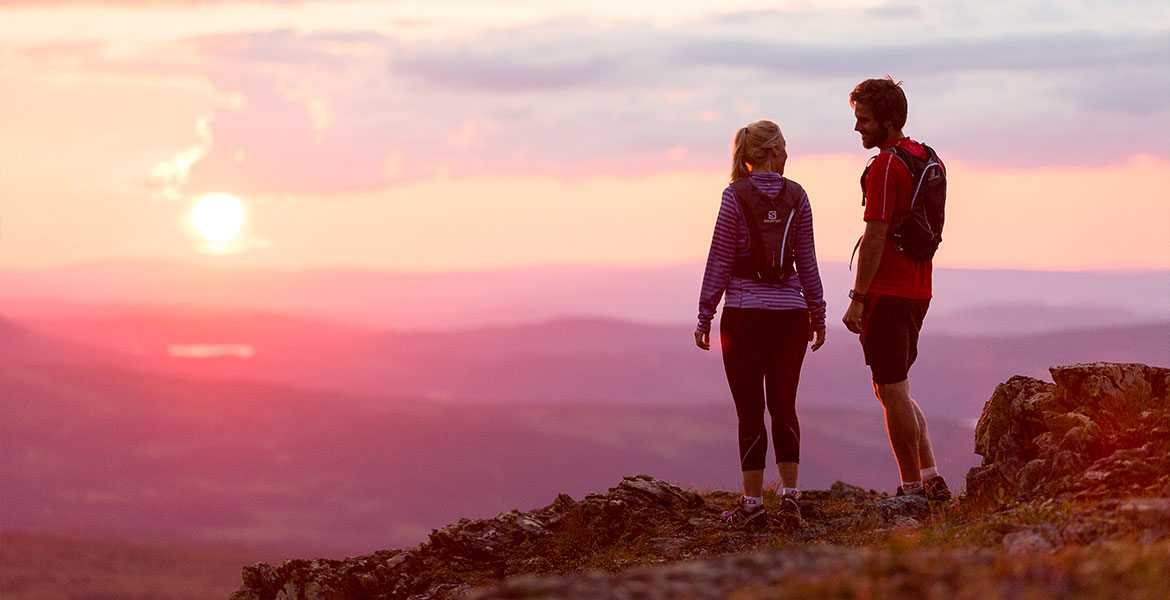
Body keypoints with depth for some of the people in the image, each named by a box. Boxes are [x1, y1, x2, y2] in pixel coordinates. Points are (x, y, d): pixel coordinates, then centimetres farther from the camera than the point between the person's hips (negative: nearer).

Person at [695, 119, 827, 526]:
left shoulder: (736, 195, -6)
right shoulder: (796, 196, 2)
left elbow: (720, 260, -5)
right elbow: (806, 261, 6)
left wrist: (704, 316, 0)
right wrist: (817, 313, 13)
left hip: (745, 313, -3)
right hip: (790, 310, 3)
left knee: (750, 409, 2)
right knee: (784, 405, 11)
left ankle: (753, 501, 2)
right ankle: (790, 494, 3)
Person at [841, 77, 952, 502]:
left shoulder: (884, 167, -16)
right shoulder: (927, 159, 13)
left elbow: (875, 237, -20)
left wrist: (857, 300, -18)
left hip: (887, 292, -9)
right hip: (918, 290, 9)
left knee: (892, 392, -2)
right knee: (894, 389, 17)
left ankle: (912, 488, 3)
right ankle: (930, 476, 12)